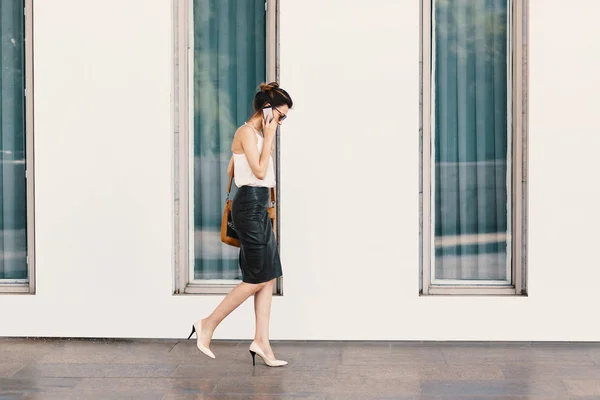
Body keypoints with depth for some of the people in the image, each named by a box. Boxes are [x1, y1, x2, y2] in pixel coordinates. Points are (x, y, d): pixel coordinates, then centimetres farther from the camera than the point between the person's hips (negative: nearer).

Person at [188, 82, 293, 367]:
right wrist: (269, 137, -13)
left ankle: (261, 341, 8)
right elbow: (260, 171, -18)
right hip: (250, 206, -10)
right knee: (258, 278, -6)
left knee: (268, 278, 6)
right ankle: (208, 325, 4)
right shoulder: (247, 132, -12)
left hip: (258, 208, 10)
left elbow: (231, 170, 20)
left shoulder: (256, 133, 16)